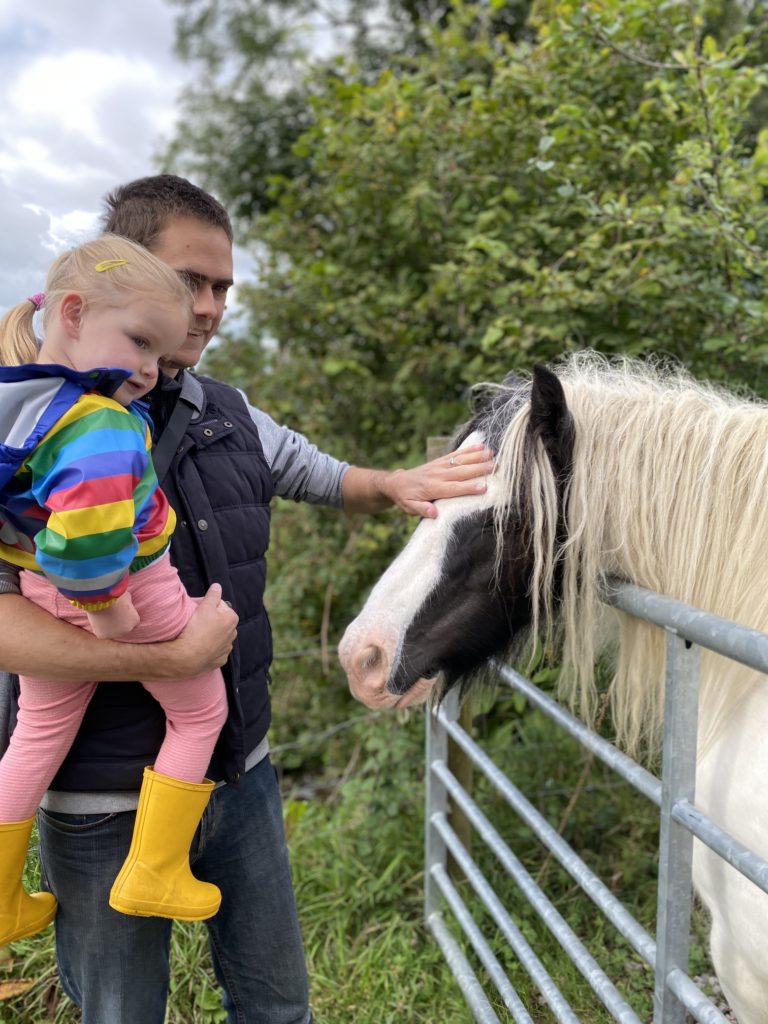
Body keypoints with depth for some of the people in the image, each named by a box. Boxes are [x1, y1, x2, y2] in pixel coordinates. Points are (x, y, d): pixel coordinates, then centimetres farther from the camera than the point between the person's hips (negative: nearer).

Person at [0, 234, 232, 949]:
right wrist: (107, 604, -32)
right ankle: (152, 875, 22)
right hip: (135, 594, -8)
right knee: (200, 715, 18)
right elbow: (87, 522, -48)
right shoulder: (103, 426, -33)